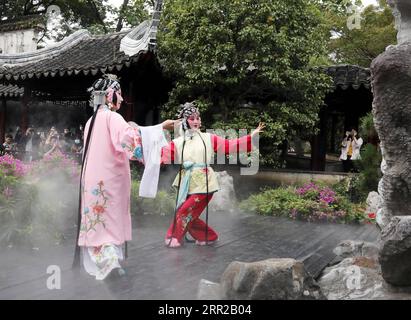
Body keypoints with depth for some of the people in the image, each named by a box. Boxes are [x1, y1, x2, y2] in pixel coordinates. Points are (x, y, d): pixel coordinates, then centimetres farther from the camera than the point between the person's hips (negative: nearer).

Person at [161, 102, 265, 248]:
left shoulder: (208, 138, 5)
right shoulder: (178, 142, 8)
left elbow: (230, 145, 2)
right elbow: (162, 154, -1)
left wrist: (252, 135, -3)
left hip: (203, 183, -3)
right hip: (187, 183, 4)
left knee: (184, 212, -9)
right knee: (189, 216, 8)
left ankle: (174, 238, 12)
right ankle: (209, 236, 30)